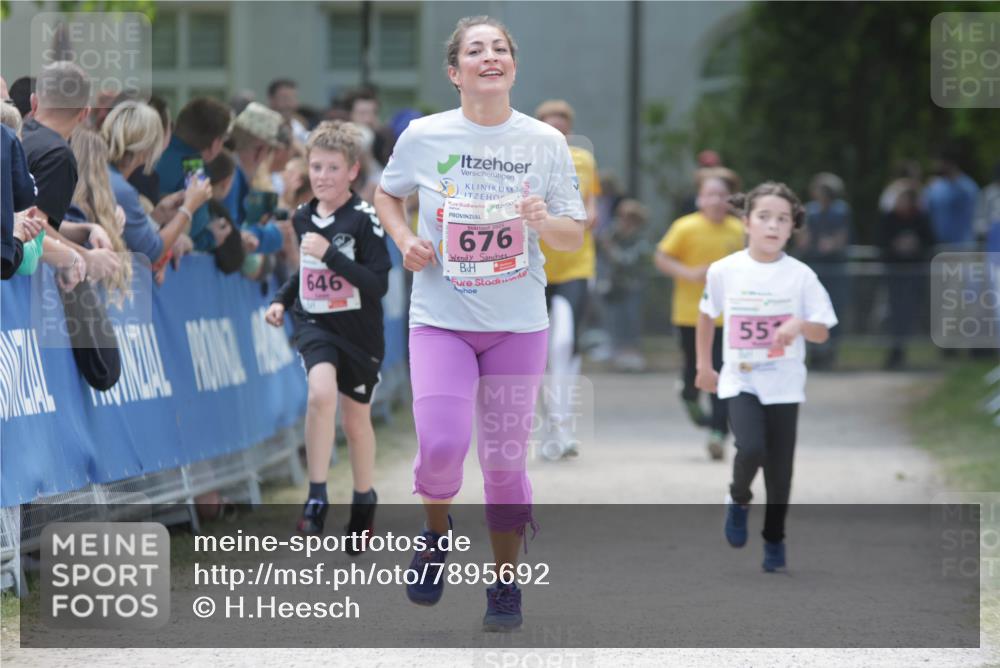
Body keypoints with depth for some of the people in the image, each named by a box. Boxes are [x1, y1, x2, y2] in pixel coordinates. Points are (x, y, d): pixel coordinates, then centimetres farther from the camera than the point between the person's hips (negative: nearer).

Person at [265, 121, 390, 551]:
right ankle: (317, 497, -20)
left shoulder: (365, 219, -14)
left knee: (356, 419, 11)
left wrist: (331, 254, -26)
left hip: (359, 331, -3)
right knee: (321, 391, -26)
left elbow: (378, 285, -21)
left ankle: (364, 499, 36)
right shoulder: (304, 217, 4)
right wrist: (282, 300, 9)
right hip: (314, 322, 3)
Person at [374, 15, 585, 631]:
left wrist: (544, 222, -18)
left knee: (505, 459, 3)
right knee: (441, 446, -17)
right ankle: (437, 535, 15)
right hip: (440, 319, -1)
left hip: (518, 323, 1)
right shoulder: (424, 136, -2)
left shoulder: (546, 142, 0)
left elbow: (575, 237, 4)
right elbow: (387, 195, 16)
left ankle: (505, 586, 19)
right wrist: (406, 240, -3)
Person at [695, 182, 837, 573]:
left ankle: (774, 539, 25)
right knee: (751, 449, -22)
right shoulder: (724, 271, -6)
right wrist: (703, 366, 13)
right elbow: (707, 315, 11)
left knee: (780, 470, 5)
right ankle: (738, 501, 10)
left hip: (784, 386, 1)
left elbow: (822, 332, -2)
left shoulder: (801, 276, -7)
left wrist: (800, 324, -24)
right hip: (740, 382, -1)